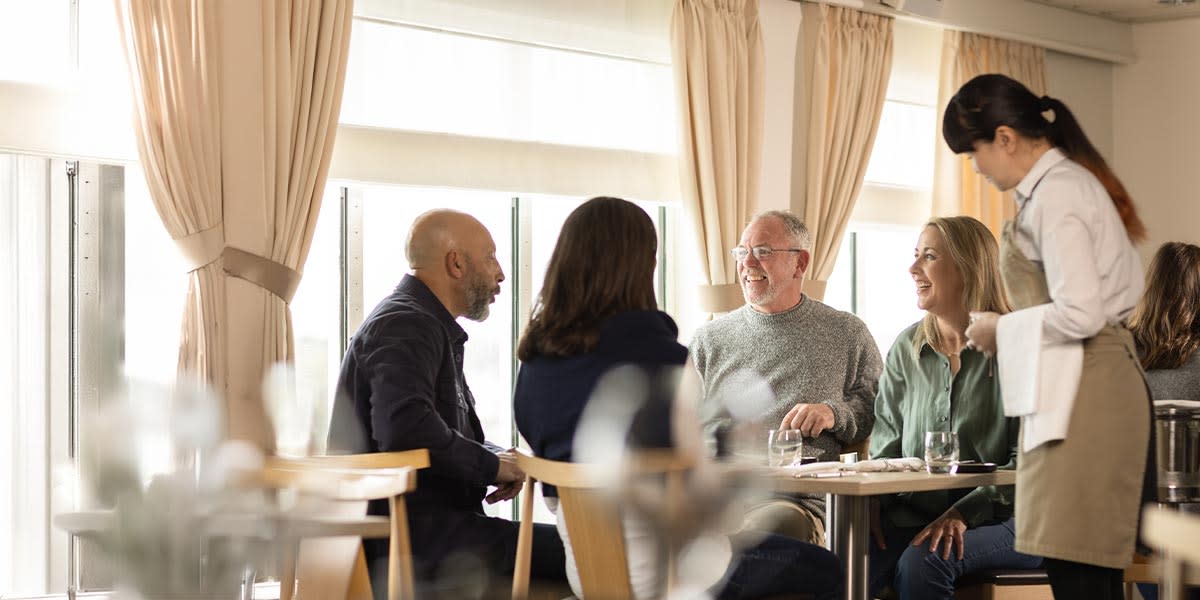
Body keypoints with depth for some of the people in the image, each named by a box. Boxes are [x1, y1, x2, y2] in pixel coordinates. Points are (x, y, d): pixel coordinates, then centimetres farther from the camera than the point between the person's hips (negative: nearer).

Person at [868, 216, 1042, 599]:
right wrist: (873, 500, -3)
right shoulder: (906, 348, 14)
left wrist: (964, 513, -18)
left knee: (921, 563, -34)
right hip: (914, 514, 4)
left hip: (1000, 519, -4)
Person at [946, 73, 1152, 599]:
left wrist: (1001, 330, -5)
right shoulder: (1072, 181, 17)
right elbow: (1124, 289, 22)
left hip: (1081, 394, -10)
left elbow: (1079, 314, -21)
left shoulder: (1055, 194, -13)